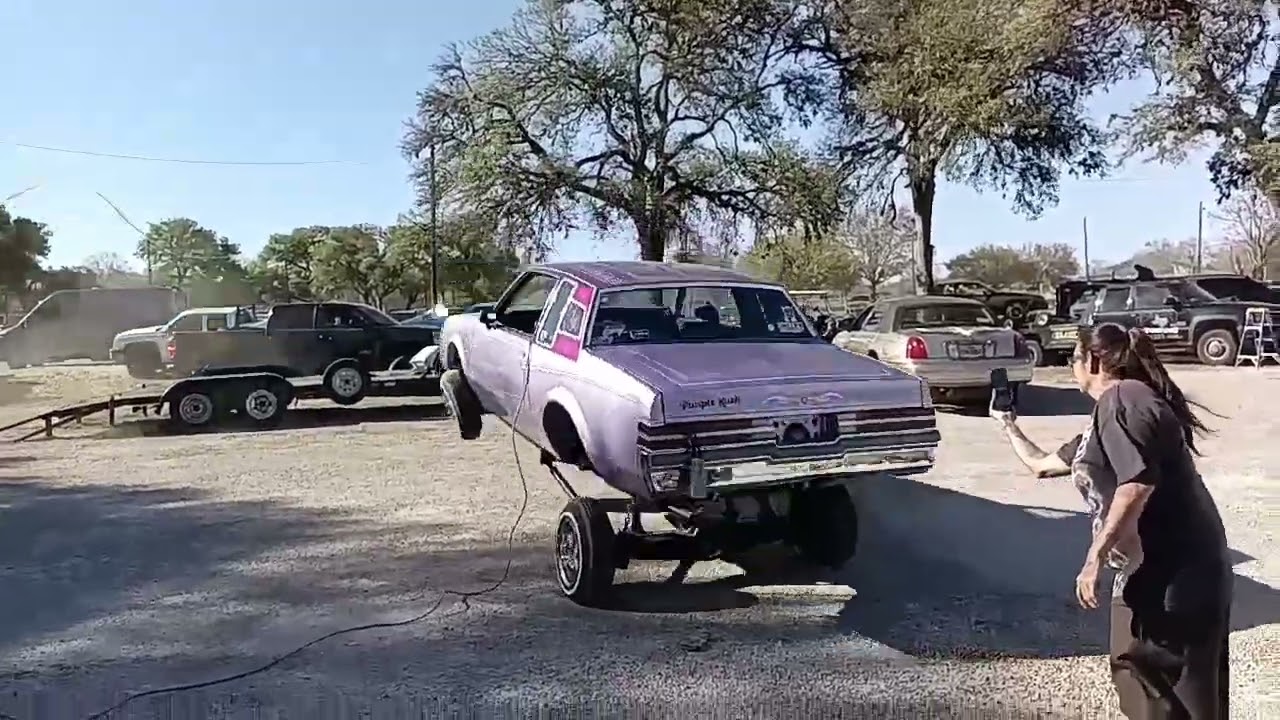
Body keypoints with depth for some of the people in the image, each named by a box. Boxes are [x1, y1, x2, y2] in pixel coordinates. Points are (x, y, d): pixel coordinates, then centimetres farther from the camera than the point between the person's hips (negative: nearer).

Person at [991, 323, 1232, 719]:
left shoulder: (1120, 399, -12)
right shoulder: (1108, 413, 20)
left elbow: (1138, 482, -26)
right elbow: (1044, 464, 32)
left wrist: (1095, 556, -24)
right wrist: (1009, 427, 44)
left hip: (1171, 575, -10)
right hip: (1169, 573, 10)